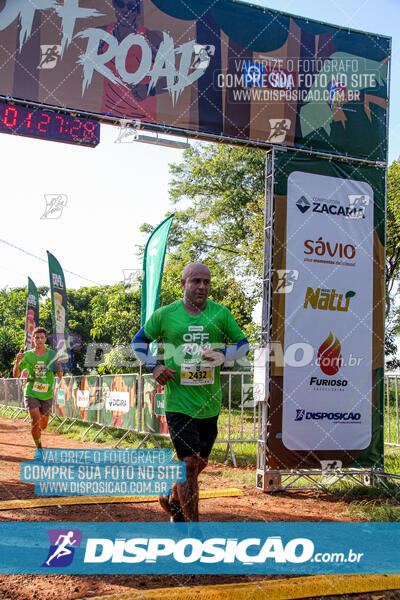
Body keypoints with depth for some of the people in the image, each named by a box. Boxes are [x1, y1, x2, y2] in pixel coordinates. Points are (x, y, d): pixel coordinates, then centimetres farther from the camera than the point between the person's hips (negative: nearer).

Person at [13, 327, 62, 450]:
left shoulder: (52, 354, -1)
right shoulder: (27, 355, -3)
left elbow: (60, 376, 1)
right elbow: (16, 375, -3)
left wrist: (59, 369, -22)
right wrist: (17, 362, -21)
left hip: (47, 395, 2)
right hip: (31, 394, -2)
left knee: (43, 425, 12)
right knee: (36, 420, -21)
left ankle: (36, 432, 47)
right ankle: (39, 447, -6)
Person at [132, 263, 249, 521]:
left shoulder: (221, 313, 3)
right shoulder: (165, 315, -1)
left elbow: (243, 344, 10)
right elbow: (139, 341, 12)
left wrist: (223, 355, -11)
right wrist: (154, 366, -5)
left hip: (210, 403, 3)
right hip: (178, 402, -3)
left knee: (201, 462, 15)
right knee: (189, 463, -8)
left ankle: (172, 500, 42)